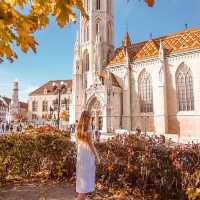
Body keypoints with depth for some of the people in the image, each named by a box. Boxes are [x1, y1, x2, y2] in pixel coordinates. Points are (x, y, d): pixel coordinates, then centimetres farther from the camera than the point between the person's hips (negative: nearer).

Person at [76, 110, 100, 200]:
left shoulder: (78, 129, 3)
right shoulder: (87, 131, -18)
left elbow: (78, 143, 10)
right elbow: (91, 145, -15)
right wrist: (97, 156, -5)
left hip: (80, 154, 7)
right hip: (88, 155, -7)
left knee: (81, 175, 17)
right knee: (86, 176, 3)